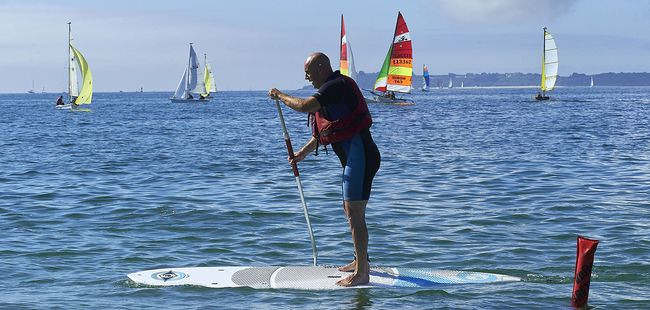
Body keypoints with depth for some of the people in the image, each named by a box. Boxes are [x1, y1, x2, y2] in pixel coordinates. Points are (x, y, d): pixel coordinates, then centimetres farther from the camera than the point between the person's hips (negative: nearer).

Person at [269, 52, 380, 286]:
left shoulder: (337, 85, -13)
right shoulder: (332, 89, 21)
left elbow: (305, 106, -25)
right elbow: (322, 132, 27)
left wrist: (280, 96, -9)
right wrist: (302, 153, 19)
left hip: (360, 154, -11)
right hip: (353, 156, 11)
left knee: (355, 214, -11)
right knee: (350, 209, 21)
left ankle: (361, 273, -10)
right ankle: (360, 261, 34)